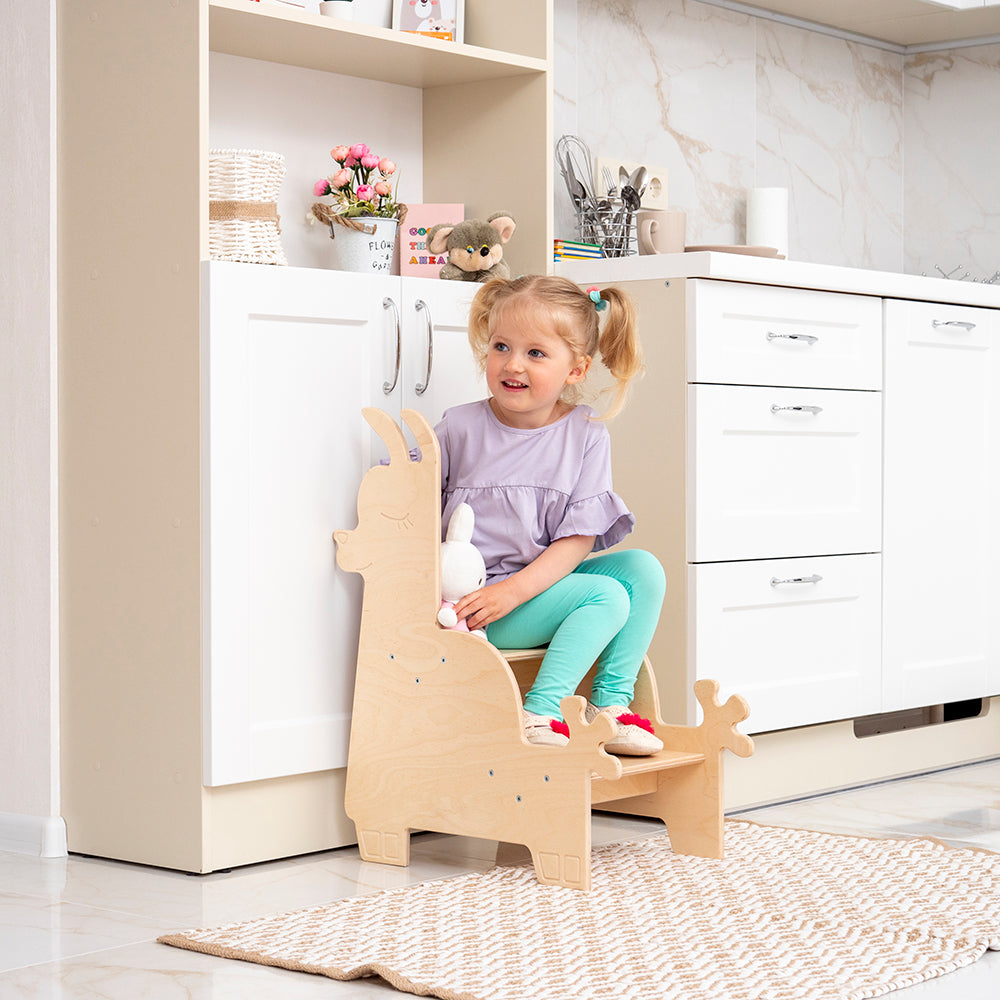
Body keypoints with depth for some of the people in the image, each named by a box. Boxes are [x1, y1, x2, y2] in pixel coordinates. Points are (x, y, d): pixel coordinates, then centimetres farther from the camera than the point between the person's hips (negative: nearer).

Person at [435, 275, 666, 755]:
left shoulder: (586, 435, -1)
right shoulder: (460, 428, -6)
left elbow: (579, 538, -6)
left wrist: (515, 589, -20)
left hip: (546, 582, 5)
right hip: (476, 599, -5)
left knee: (643, 568, -11)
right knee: (607, 596, -21)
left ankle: (610, 705, -9)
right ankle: (537, 717, -25)